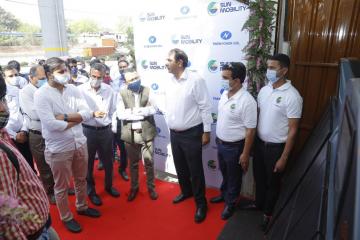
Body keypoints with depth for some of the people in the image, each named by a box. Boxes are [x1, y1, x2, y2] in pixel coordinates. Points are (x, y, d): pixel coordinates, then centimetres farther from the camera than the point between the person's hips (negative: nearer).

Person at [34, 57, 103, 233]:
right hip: (59, 148, -5)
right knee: (61, 186, 14)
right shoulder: (41, 94, -14)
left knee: (81, 179, 23)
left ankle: (82, 207, 47)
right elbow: (51, 124, -24)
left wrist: (65, 116, -19)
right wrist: (77, 119, -11)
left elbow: (87, 113, -6)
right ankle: (66, 217, 37)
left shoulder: (73, 89, 1)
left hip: (80, 143, 5)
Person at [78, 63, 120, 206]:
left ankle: (109, 186, 39)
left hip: (105, 130, 3)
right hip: (88, 131, -2)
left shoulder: (109, 90, 0)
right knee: (88, 163, 12)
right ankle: (91, 191, 32)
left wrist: (112, 126, 9)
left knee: (108, 161, 16)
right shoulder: (80, 90, -9)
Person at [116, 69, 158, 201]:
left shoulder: (147, 91, 0)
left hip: (146, 132, 0)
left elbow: (153, 109, -7)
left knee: (149, 161, 9)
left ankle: (151, 187, 28)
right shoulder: (122, 93, -2)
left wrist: (132, 111, -16)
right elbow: (120, 114, -10)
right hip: (130, 133, 0)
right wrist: (142, 113, -16)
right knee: (133, 163, 14)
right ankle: (134, 187, 33)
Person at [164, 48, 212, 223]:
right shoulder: (170, 81, 5)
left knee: (195, 170, 4)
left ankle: (201, 203, 23)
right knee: (180, 167, 20)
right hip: (174, 133, 7)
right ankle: (186, 191, 44)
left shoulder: (195, 80, -15)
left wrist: (206, 131, -12)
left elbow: (205, 107, -14)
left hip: (191, 133, -6)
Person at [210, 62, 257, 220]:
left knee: (234, 177, 15)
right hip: (220, 143, 7)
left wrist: (245, 154, -17)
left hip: (234, 147, -7)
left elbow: (250, 130, -21)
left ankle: (230, 203, 36)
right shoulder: (225, 93, -1)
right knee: (224, 173, 27)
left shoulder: (247, 101, -25)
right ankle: (224, 194, 50)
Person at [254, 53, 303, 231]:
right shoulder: (264, 90, 0)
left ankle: (267, 213, 37)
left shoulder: (292, 96, -20)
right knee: (259, 177, 23)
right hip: (259, 143, 6)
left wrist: (284, 158, -15)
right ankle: (258, 204, 47)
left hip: (277, 147, -6)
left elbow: (293, 130, -17)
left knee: (273, 182, 15)